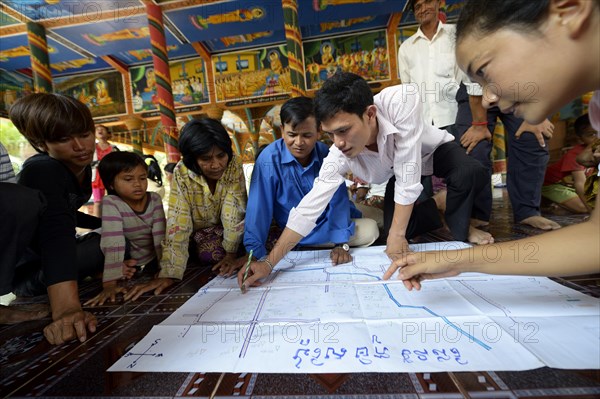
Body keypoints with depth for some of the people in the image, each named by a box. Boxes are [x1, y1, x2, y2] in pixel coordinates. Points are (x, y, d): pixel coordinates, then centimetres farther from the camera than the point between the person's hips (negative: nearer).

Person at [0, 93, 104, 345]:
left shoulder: (83, 168, -3)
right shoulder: (43, 171, -27)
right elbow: (57, 233, -45)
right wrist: (66, 309, -54)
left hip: (36, 252, 8)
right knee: (20, 198, -35)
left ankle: (24, 285, -3)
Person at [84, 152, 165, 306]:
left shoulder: (155, 199, -19)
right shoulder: (111, 203, -26)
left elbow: (160, 237, -23)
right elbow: (113, 243, -36)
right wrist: (110, 284, -41)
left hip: (152, 258, 3)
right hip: (127, 258, -3)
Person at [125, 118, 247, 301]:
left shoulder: (234, 165, -25)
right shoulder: (182, 174, -26)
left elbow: (234, 210, -25)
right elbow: (178, 224, -30)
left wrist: (231, 252, -24)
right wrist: (169, 274, -34)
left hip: (228, 226, -1)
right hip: (200, 229, 1)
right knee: (208, 254, -23)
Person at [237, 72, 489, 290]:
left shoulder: (401, 100, -41)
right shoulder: (339, 156, -33)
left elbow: (408, 176, -39)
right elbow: (308, 209, -32)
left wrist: (397, 235, -34)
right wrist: (268, 263, -33)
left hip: (435, 150, -1)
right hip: (398, 173, 2)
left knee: (470, 173, -32)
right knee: (395, 232, -12)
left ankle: (459, 233, -3)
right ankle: (431, 217, 20)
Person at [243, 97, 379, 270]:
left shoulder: (326, 154, -15)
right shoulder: (269, 159, -24)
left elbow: (338, 200, -15)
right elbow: (259, 208, -24)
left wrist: (341, 243, -25)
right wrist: (254, 254, -28)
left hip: (328, 226, 2)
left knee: (370, 230, -12)